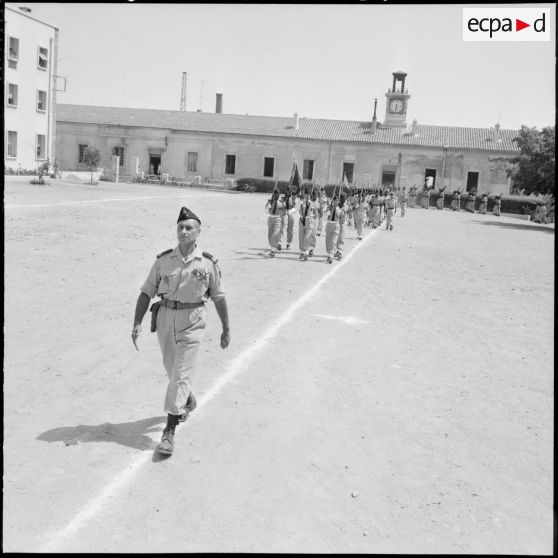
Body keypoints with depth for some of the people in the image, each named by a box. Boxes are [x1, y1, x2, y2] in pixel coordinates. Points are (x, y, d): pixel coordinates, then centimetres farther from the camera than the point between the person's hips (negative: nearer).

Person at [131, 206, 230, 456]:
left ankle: (169, 431, -2)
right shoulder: (163, 260, -1)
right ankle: (187, 400, 48)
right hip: (165, 318, 3)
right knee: (172, 369, 18)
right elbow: (146, 292, 2)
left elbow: (219, 297, 4)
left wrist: (226, 329, 8)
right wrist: (137, 323, -6)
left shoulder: (208, 263, -5)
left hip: (192, 322, -3)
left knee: (181, 374, -6)